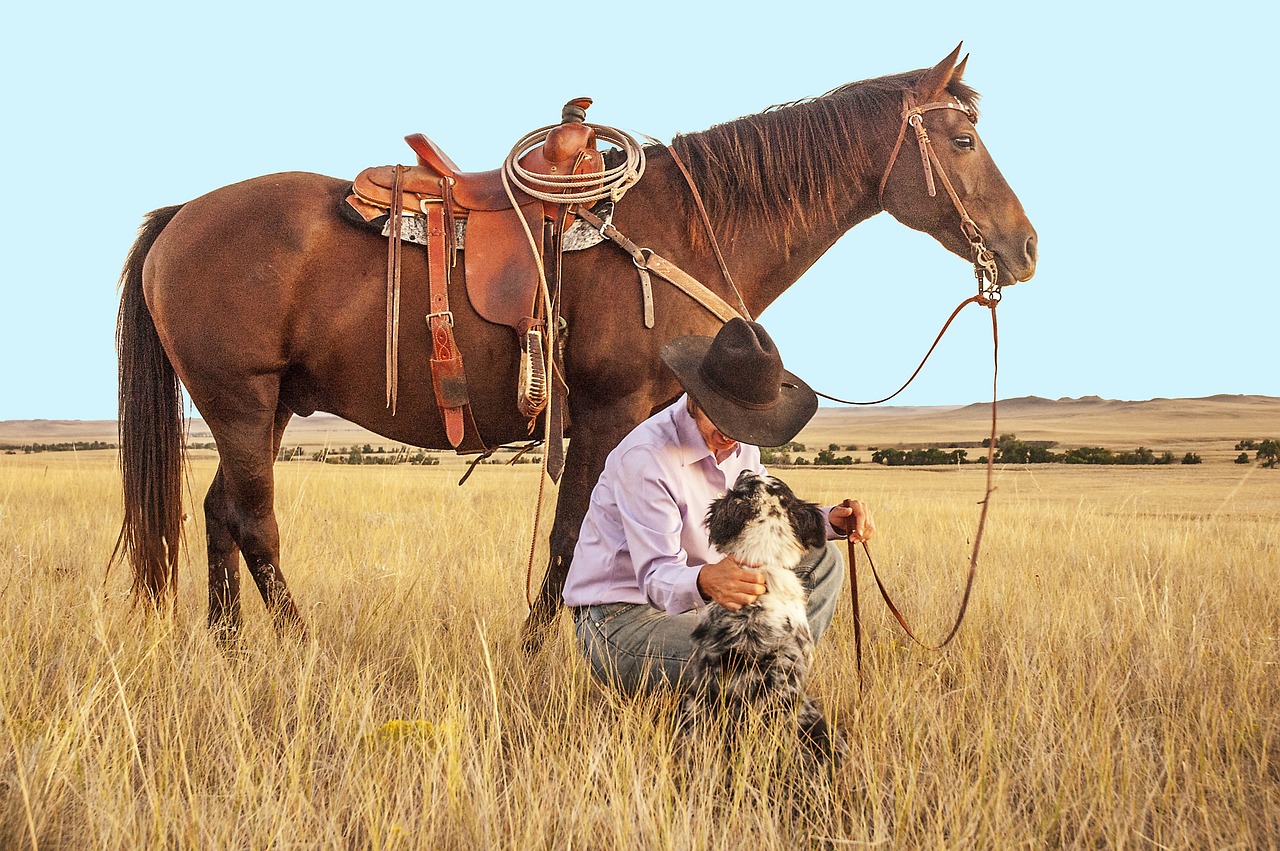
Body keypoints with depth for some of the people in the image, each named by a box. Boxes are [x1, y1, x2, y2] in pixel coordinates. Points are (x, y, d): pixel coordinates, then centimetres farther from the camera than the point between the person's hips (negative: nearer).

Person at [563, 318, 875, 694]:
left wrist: (831, 521, -3)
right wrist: (704, 582, -51)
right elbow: (657, 578, -28)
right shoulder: (644, 456, -25)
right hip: (621, 621, -9)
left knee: (820, 562, 3)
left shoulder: (740, 445, 3)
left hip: (689, 605, 9)